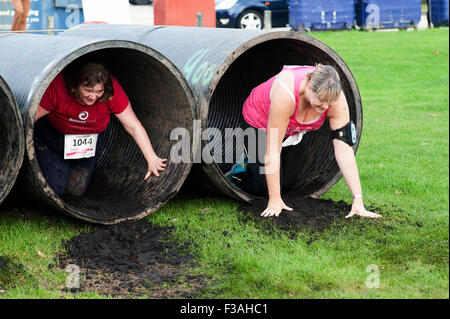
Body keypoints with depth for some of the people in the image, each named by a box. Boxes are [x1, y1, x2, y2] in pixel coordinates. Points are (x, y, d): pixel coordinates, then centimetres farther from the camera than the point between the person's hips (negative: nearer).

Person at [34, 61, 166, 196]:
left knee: (77, 189, 3)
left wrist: (151, 158, -21)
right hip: (53, 134, -2)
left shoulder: (112, 90, -29)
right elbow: (33, 117, -27)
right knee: (54, 187, -6)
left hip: (90, 142, 3)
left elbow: (133, 125, -20)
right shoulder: (58, 85, -37)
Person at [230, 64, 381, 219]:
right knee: (267, 187, -11)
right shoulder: (286, 95, -45)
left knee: (287, 183, 5)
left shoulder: (336, 99, -32)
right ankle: (238, 172, 19)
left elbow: (344, 149, -30)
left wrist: (358, 200, -35)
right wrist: (274, 200, -36)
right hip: (258, 123, -5)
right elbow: (273, 150, -39)